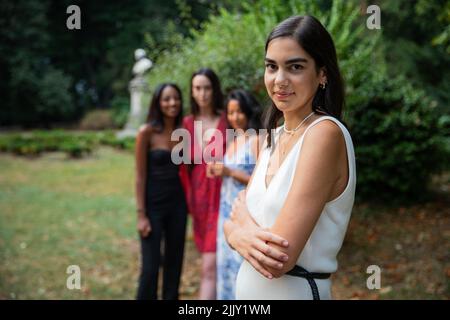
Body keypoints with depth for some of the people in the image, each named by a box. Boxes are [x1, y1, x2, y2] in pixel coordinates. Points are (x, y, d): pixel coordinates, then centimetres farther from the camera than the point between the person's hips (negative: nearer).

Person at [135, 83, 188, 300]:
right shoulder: (146, 132, -12)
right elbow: (140, 176, -10)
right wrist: (141, 214, -13)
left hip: (178, 203, 5)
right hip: (154, 204, -5)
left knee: (174, 262, 13)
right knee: (151, 266, -1)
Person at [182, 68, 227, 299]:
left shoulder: (227, 121, -2)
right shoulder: (188, 123, 8)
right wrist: (187, 198, 10)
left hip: (222, 197, -4)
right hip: (199, 196, 4)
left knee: (210, 267, -9)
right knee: (214, 262, 15)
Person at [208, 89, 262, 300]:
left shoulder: (256, 141, -11)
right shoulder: (232, 141, 13)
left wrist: (230, 172, -18)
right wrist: (218, 172, 1)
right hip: (227, 210, 8)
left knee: (243, 263, -3)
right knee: (226, 262, 14)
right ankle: (228, 296, 27)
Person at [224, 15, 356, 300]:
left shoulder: (325, 133, -21)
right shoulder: (274, 138, 4)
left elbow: (280, 258, -26)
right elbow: (234, 222, 3)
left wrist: (243, 218, -7)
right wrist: (240, 236, -19)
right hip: (249, 288, 7)